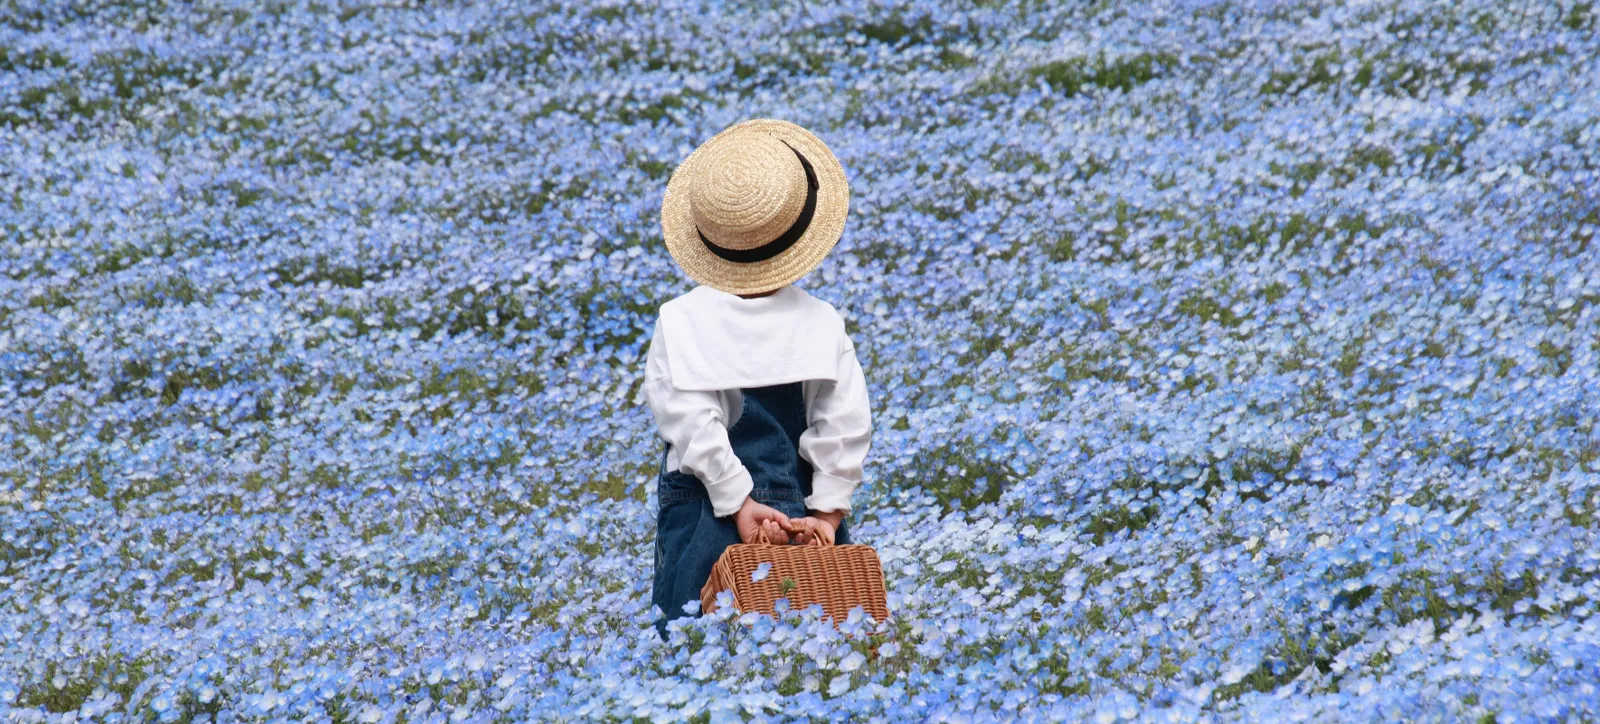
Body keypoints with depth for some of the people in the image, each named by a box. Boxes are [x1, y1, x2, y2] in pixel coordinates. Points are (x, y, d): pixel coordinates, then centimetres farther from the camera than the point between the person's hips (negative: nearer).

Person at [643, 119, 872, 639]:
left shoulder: (680, 321, -6)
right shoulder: (822, 323, 0)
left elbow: (693, 425, -12)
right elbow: (847, 427, -5)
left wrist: (740, 506, -10)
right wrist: (828, 514, -3)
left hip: (705, 517, -2)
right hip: (800, 509, 2)